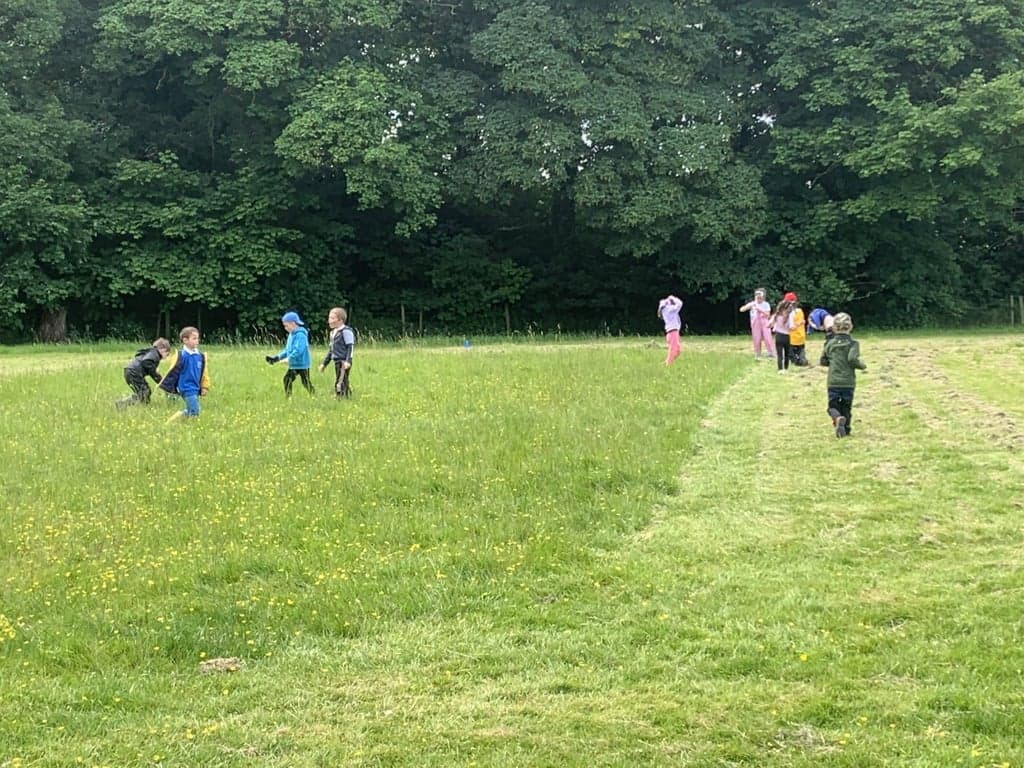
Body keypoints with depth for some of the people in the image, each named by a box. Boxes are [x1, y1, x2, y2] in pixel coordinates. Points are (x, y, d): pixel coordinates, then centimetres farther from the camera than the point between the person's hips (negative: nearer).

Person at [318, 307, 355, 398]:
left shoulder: (346, 331, -10)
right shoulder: (333, 332, 18)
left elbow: (350, 347, -14)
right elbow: (330, 349, 25)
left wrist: (348, 361, -25)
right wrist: (324, 363, 25)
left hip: (344, 362, -9)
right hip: (337, 362, 9)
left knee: (340, 385, -16)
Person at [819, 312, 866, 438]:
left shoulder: (829, 343, 4)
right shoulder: (852, 344, -6)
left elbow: (823, 361, 9)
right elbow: (853, 359, -20)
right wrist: (862, 366, -2)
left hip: (833, 382, 1)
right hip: (848, 382, -1)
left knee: (833, 406, 3)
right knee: (846, 407, 12)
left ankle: (837, 418, -27)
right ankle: (845, 429, 11)